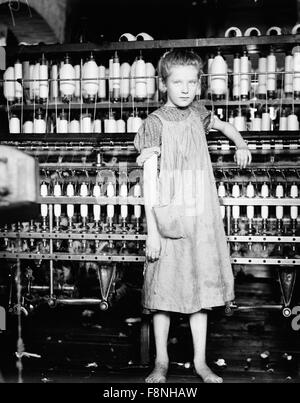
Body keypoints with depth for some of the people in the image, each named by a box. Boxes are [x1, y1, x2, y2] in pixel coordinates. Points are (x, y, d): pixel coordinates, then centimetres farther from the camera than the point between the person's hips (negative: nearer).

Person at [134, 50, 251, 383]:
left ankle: (201, 362, 22)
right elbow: (149, 179, -12)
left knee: (202, 287, 9)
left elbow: (222, 125, 34)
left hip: (203, 218, 4)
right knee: (164, 290, 4)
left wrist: (241, 144, 24)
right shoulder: (155, 123, -7)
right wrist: (152, 230, -16)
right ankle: (161, 361, 22)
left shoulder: (198, 112, 8)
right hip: (169, 220, -4)